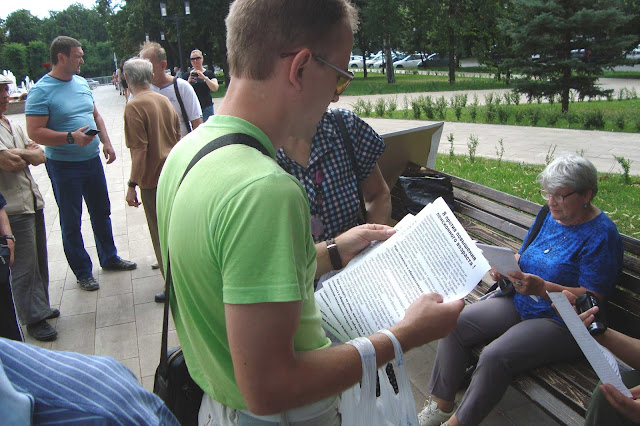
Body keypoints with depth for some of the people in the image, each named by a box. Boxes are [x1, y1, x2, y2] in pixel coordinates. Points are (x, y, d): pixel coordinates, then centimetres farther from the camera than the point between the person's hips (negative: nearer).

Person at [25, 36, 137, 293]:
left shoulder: (82, 83, 8)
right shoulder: (41, 91, -14)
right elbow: (35, 133, -19)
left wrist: (106, 142, 7)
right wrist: (71, 138, -28)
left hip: (92, 160, 7)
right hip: (64, 166, -7)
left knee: (101, 212, 17)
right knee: (71, 222, 5)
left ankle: (109, 258, 34)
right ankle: (82, 272, 18)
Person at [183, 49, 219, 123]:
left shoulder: (209, 73, 6)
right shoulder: (186, 75, 9)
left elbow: (215, 88, -9)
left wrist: (204, 78, -23)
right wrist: (188, 81, -17)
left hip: (207, 108, 0)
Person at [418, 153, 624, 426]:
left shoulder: (601, 235, -14)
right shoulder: (549, 215, 7)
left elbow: (593, 298, -19)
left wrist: (542, 288, -31)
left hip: (561, 322, -7)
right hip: (520, 302, 8)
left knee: (495, 357, -29)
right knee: (455, 325, -10)